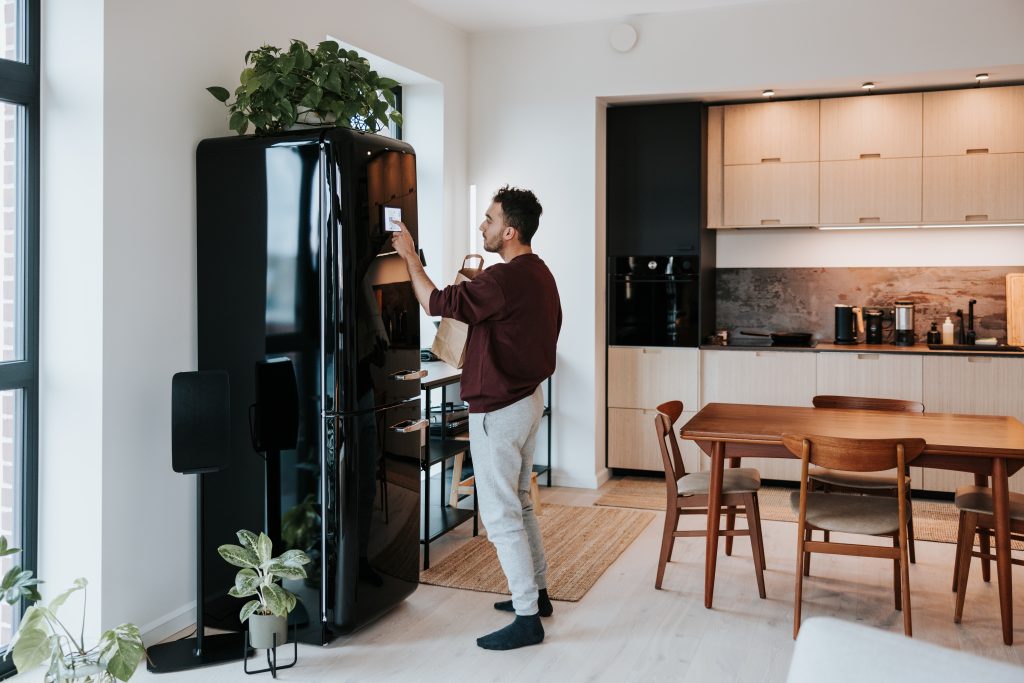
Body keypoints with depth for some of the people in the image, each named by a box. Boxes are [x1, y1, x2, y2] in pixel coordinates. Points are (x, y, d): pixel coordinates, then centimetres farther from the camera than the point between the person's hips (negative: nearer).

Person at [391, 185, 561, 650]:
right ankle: (536, 591, 33)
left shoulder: (504, 279, -23)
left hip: (499, 409, -10)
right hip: (527, 398, 10)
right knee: (519, 502, 21)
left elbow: (437, 303, -21)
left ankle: (527, 620, 6)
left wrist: (410, 255, -7)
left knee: (501, 515, -2)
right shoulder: (539, 273, 8)